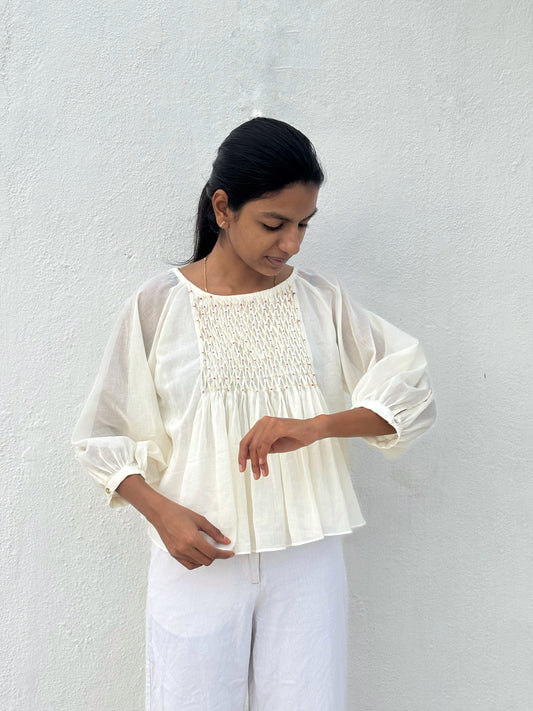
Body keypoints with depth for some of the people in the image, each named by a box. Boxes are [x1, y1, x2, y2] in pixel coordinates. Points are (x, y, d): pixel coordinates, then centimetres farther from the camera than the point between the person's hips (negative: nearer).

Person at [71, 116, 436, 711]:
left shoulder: (321, 300, 2)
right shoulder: (158, 304, -4)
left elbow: (412, 397, -2)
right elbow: (102, 436, 2)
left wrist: (315, 426, -18)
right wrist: (161, 512, -13)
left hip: (307, 557, 2)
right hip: (198, 555, -1)